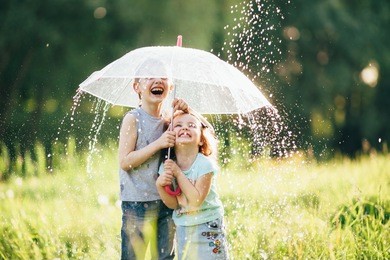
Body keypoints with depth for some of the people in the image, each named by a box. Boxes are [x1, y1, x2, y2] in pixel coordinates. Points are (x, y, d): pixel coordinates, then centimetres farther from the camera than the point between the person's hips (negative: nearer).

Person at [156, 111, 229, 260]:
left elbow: (196, 200, -25)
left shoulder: (205, 165, -19)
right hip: (182, 226, 4)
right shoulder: (167, 166, -7)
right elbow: (173, 204, -7)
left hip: (208, 225, -4)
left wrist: (178, 173, -25)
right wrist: (160, 185, -25)